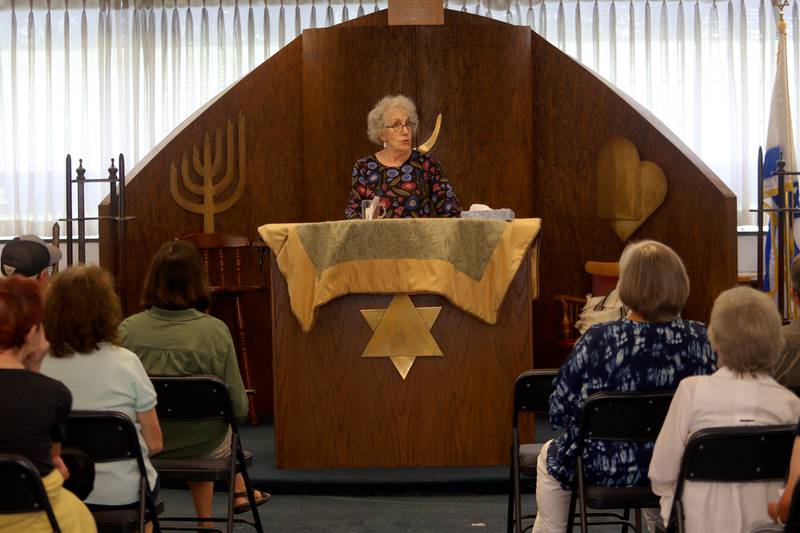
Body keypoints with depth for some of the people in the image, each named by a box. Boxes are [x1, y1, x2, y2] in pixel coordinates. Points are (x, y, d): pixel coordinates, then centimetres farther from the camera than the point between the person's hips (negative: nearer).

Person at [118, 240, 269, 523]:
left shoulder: (128, 329, -16)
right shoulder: (215, 331, -21)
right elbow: (238, 407, -15)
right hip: (202, 446, -2)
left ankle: (205, 520, 45)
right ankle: (239, 491, 49)